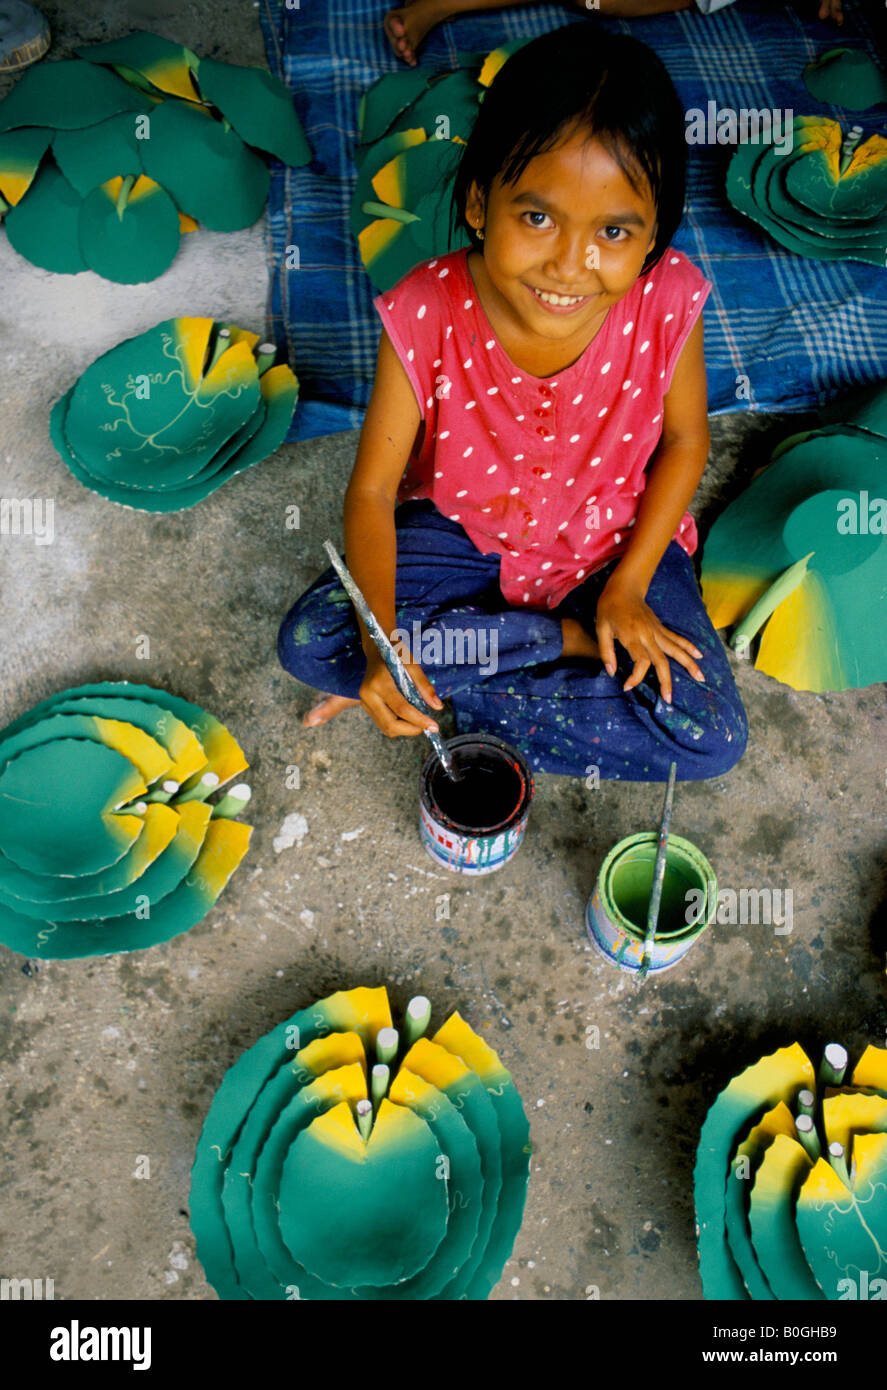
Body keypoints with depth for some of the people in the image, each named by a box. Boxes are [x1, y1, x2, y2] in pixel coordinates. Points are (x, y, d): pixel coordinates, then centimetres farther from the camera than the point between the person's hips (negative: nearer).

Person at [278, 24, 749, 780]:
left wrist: (628, 586, -12)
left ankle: (458, 697, -6)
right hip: (461, 530, 1)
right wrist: (379, 642, -32)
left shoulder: (668, 303, -23)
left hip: (614, 537, 0)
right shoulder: (426, 315, -25)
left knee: (710, 737, -16)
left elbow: (684, 441, -5)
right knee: (311, 642, -21)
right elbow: (373, 490, -19)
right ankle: (566, 641, -10)